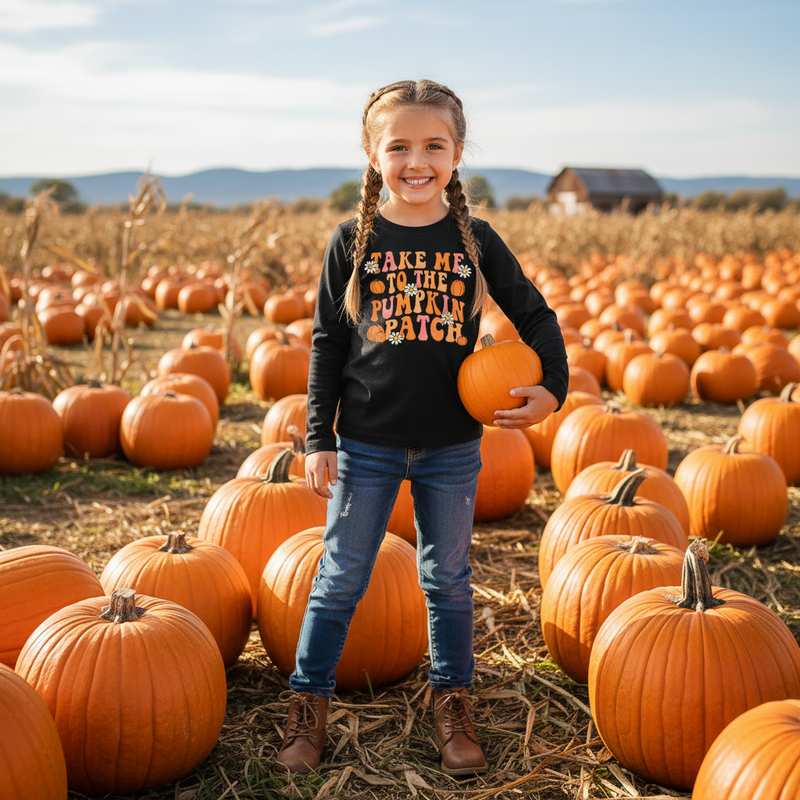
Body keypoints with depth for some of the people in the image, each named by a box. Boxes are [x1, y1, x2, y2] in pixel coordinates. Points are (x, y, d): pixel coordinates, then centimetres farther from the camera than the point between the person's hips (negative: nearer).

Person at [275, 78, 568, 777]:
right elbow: (327, 342, 0)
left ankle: (452, 703, 31)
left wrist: (553, 387, -8)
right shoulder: (354, 240, -4)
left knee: (449, 581, 14)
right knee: (340, 579, 8)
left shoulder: (475, 239, -2)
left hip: (452, 446, 1)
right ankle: (309, 706, 24)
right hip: (366, 443, -1)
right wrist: (318, 439, -2)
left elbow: (536, 314, 7)